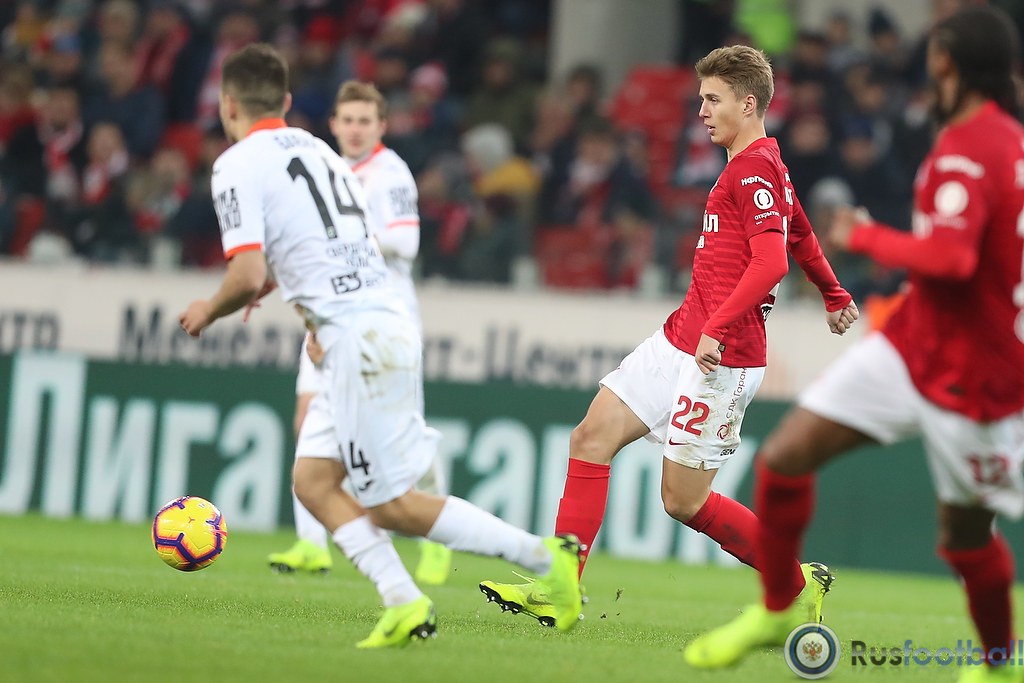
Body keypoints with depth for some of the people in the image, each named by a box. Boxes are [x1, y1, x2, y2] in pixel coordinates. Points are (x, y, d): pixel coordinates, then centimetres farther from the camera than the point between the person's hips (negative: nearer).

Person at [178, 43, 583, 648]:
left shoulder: (238, 165, -6)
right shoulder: (319, 151, 20)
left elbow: (247, 276, -15)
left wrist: (208, 312, 5)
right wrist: (276, 281, 38)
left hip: (361, 337, -9)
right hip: (387, 320, 9)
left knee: (393, 506, -4)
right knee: (313, 479, 10)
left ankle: (546, 557, -6)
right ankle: (405, 606, -1)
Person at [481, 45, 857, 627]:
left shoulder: (755, 169, -15)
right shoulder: (759, 165, 17)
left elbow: (771, 261, -27)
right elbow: (804, 239, 33)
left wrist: (717, 330, -32)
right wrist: (836, 297, 48)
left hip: (720, 358, -10)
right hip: (679, 340, 10)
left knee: (684, 500, -5)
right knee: (592, 437, 2)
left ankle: (799, 584, 13)